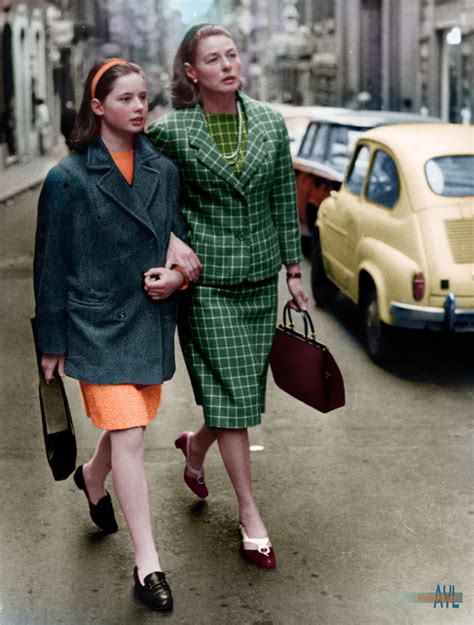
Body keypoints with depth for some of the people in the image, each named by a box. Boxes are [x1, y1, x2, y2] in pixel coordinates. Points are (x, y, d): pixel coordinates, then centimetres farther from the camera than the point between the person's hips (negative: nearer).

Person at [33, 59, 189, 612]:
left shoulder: (163, 170, 4)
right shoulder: (68, 178, -9)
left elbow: (180, 236, 15)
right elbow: (51, 266, -4)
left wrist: (179, 275, -8)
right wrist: (52, 344, -2)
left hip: (152, 322, 5)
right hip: (98, 325, -5)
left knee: (129, 423, 18)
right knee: (128, 436, -10)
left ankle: (92, 478, 51)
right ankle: (146, 563, -1)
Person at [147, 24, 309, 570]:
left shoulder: (270, 123, 4)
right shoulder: (169, 131, -7)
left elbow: (284, 201, 10)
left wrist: (293, 269, 11)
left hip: (260, 278, 4)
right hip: (206, 281, -4)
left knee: (244, 389, 11)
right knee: (230, 393, -2)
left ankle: (195, 445, 44)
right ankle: (250, 516, 10)